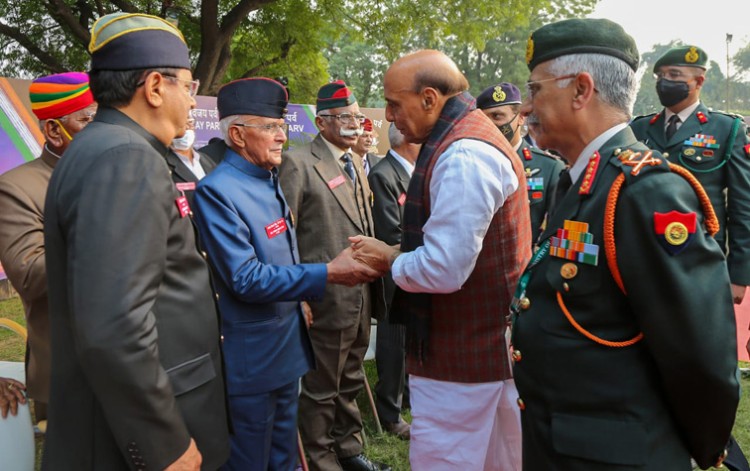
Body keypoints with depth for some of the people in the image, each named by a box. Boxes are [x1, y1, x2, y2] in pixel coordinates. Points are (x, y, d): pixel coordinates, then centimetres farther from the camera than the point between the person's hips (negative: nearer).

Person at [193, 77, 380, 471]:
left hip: (287, 345, 9)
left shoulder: (270, 179, 7)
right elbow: (246, 279, -25)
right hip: (252, 357, -8)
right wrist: (328, 273, -26)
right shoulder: (217, 191, -20)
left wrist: (300, 300, 14)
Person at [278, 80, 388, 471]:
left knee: (349, 383, 22)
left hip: (362, 297, 8)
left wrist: (373, 280, 15)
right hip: (327, 300, -8)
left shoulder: (356, 164, 13)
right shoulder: (298, 163, -13)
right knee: (321, 389, 9)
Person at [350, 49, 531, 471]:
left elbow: (442, 270, -27)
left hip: (459, 356, -10)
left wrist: (389, 259, -9)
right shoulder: (473, 135, 10)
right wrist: (398, 255, 5)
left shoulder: (462, 156, -22)